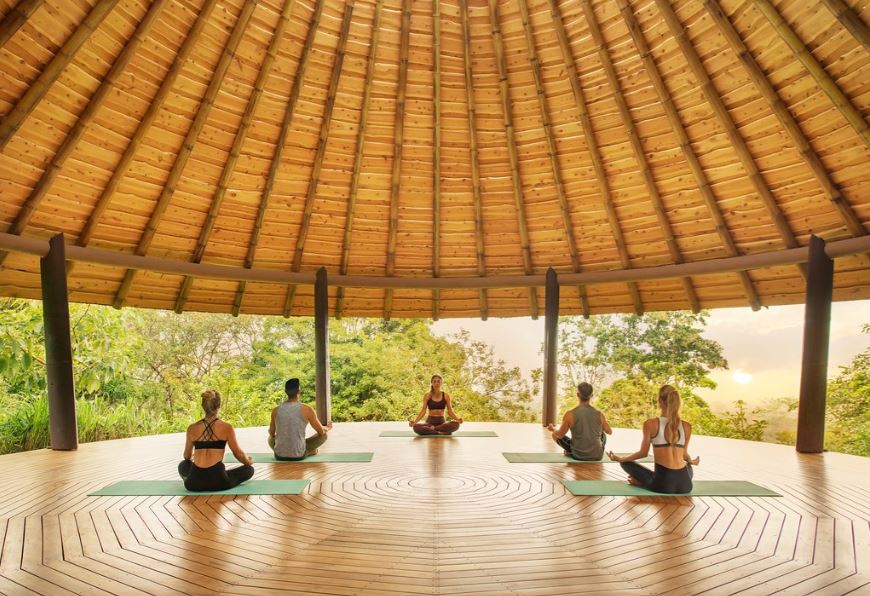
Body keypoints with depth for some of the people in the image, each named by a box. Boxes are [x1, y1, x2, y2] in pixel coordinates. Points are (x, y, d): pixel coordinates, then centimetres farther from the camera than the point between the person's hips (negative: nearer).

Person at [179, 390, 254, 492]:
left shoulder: (192, 428, 5)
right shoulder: (226, 427, -4)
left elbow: (187, 456, 21)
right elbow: (238, 453, 4)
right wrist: (248, 462, 26)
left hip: (193, 483, 4)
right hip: (218, 481, -4)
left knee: (183, 465, 38)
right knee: (249, 469, 21)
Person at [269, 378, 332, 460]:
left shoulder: (276, 410, -1)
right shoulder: (307, 410, -9)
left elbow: (271, 433, 16)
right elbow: (321, 431, 2)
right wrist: (327, 427, 26)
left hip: (279, 455, 4)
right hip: (298, 455, -3)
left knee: (271, 438, 36)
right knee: (323, 435, 18)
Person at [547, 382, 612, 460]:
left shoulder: (570, 414, -16)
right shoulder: (599, 414, -8)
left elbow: (560, 435, -5)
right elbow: (610, 432, 12)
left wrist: (552, 429, 18)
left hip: (578, 455, -2)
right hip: (597, 456, 3)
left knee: (555, 435, 19)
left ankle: (570, 452, 33)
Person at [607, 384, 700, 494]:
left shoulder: (650, 424, -8)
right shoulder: (687, 426, 2)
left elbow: (643, 453, 0)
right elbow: (684, 455, 15)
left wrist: (620, 459, 15)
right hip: (685, 485, 2)